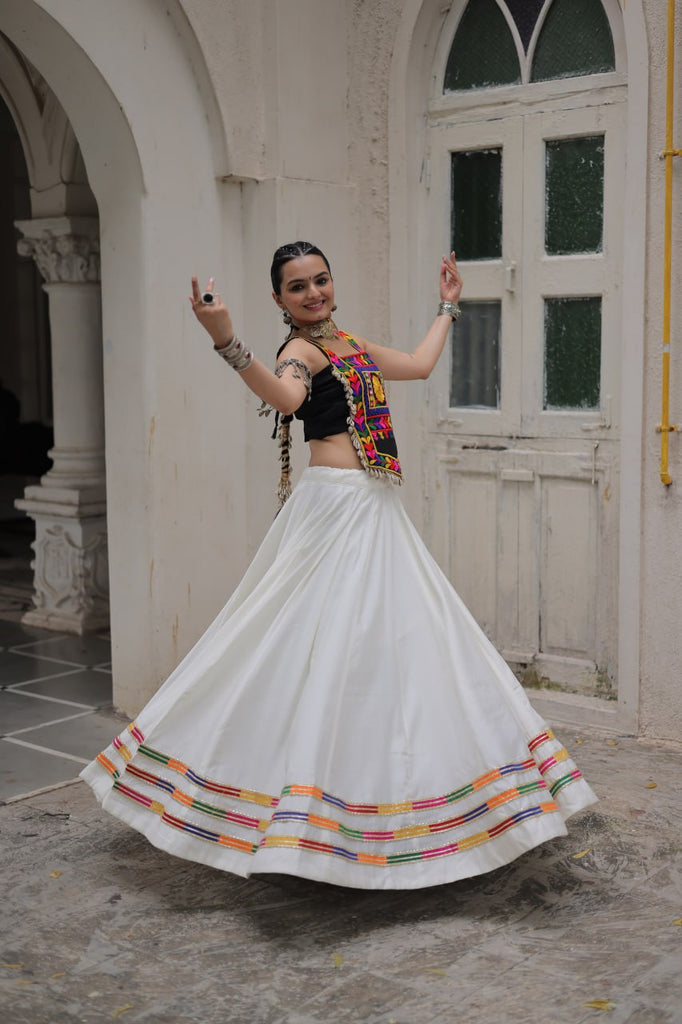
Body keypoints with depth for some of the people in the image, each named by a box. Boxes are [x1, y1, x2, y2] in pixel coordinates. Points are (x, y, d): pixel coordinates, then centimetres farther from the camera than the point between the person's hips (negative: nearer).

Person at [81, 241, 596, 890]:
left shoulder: (348, 343, 19)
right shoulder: (300, 349, -8)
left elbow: (420, 364, 30)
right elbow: (285, 396, -31)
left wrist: (447, 306, 40)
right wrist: (226, 342, -47)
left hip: (377, 511, 9)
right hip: (336, 507, -9)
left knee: (393, 639, 11)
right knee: (328, 646, -9)